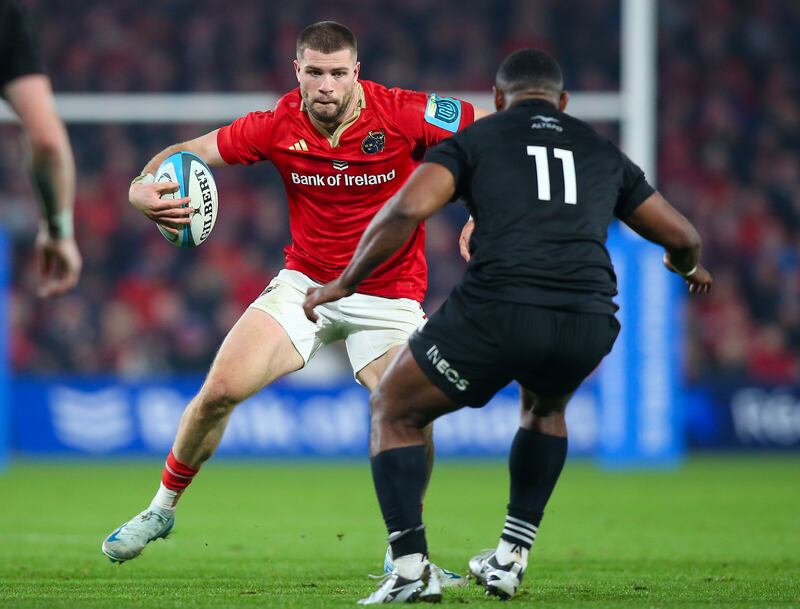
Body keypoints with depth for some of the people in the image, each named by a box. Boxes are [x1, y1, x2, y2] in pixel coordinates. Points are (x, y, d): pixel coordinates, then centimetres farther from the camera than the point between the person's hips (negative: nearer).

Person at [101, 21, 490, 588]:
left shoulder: (404, 115, -18)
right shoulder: (278, 127, -11)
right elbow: (190, 153, -1)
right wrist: (145, 187, -23)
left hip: (390, 296, -2)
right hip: (306, 282, 2)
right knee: (221, 388, -10)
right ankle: (162, 508, 14)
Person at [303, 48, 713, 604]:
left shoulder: (475, 139, 15)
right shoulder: (601, 152, 26)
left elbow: (408, 209, -2)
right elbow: (682, 237, 33)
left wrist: (347, 282, 8)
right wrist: (688, 266, 57)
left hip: (498, 310, -3)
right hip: (588, 323, 3)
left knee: (394, 412, 19)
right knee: (545, 408, 38)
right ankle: (511, 558, 28)